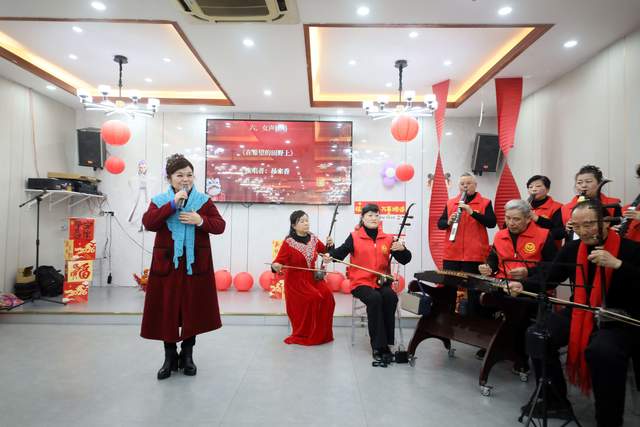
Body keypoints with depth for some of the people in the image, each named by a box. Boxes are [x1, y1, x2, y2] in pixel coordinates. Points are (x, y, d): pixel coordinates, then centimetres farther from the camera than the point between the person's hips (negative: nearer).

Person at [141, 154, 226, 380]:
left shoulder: (204, 201, 4)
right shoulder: (159, 201, 3)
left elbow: (220, 225, -1)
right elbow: (148, 223, -14)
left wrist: (201, 221, -19)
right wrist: (172, 204, -20)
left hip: (195, 264, 1)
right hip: (167, 263, 0)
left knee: (194, 310, 7)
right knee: (167, 311, 5)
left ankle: (187, 355, 25)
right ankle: (170, 357, 22)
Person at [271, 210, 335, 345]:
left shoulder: (313, 239, 5)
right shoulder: (288, 242, -10)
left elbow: (326, 251, 19)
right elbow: (279, 261, -15)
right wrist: (275, 266, -37)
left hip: (312, 277, 5)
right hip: (295, 280, -5)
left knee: (327, 295, -20)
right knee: (313, 297, -26)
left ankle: (322, 333, -1)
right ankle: (304, 334, -4)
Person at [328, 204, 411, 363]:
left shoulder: (388, 238, 9)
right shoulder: (354, 237, 3)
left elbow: (405, 260, 6)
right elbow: (341, 252, -7)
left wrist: (402, 249, -14)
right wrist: (330, 254, -28)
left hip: (381, 282, 3)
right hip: (361, 282, -2)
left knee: (390, 296, -30)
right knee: (374, 298, -32)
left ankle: (385, 343, -18)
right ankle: (378, 346, -22)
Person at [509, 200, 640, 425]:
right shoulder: (572, 249, 5)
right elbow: (549, 278, 5)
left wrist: (617, 264, -29)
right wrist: (522, 286, -12)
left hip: (620, 321, -5)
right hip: (579, 314, 6)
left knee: (602, 351, -36)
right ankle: (557, 403, 4)